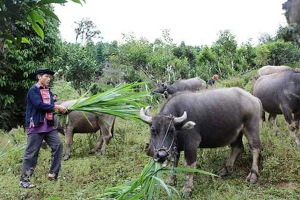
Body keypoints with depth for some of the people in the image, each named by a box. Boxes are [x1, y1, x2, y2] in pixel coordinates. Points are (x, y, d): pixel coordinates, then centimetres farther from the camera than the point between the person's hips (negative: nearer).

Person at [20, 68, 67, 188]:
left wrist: (59, 108, -7)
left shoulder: (48, 91, 16)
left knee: (58, 145, -1)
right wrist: (56, 107, -14)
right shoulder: (33, 90, -7)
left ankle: (53, 174, 8)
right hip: (36, 126, -7)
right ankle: (24, 179, 9)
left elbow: (51, 105, 13)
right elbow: (39, 105, -19)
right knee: (31, 153, -1)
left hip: (49, 125, 7)